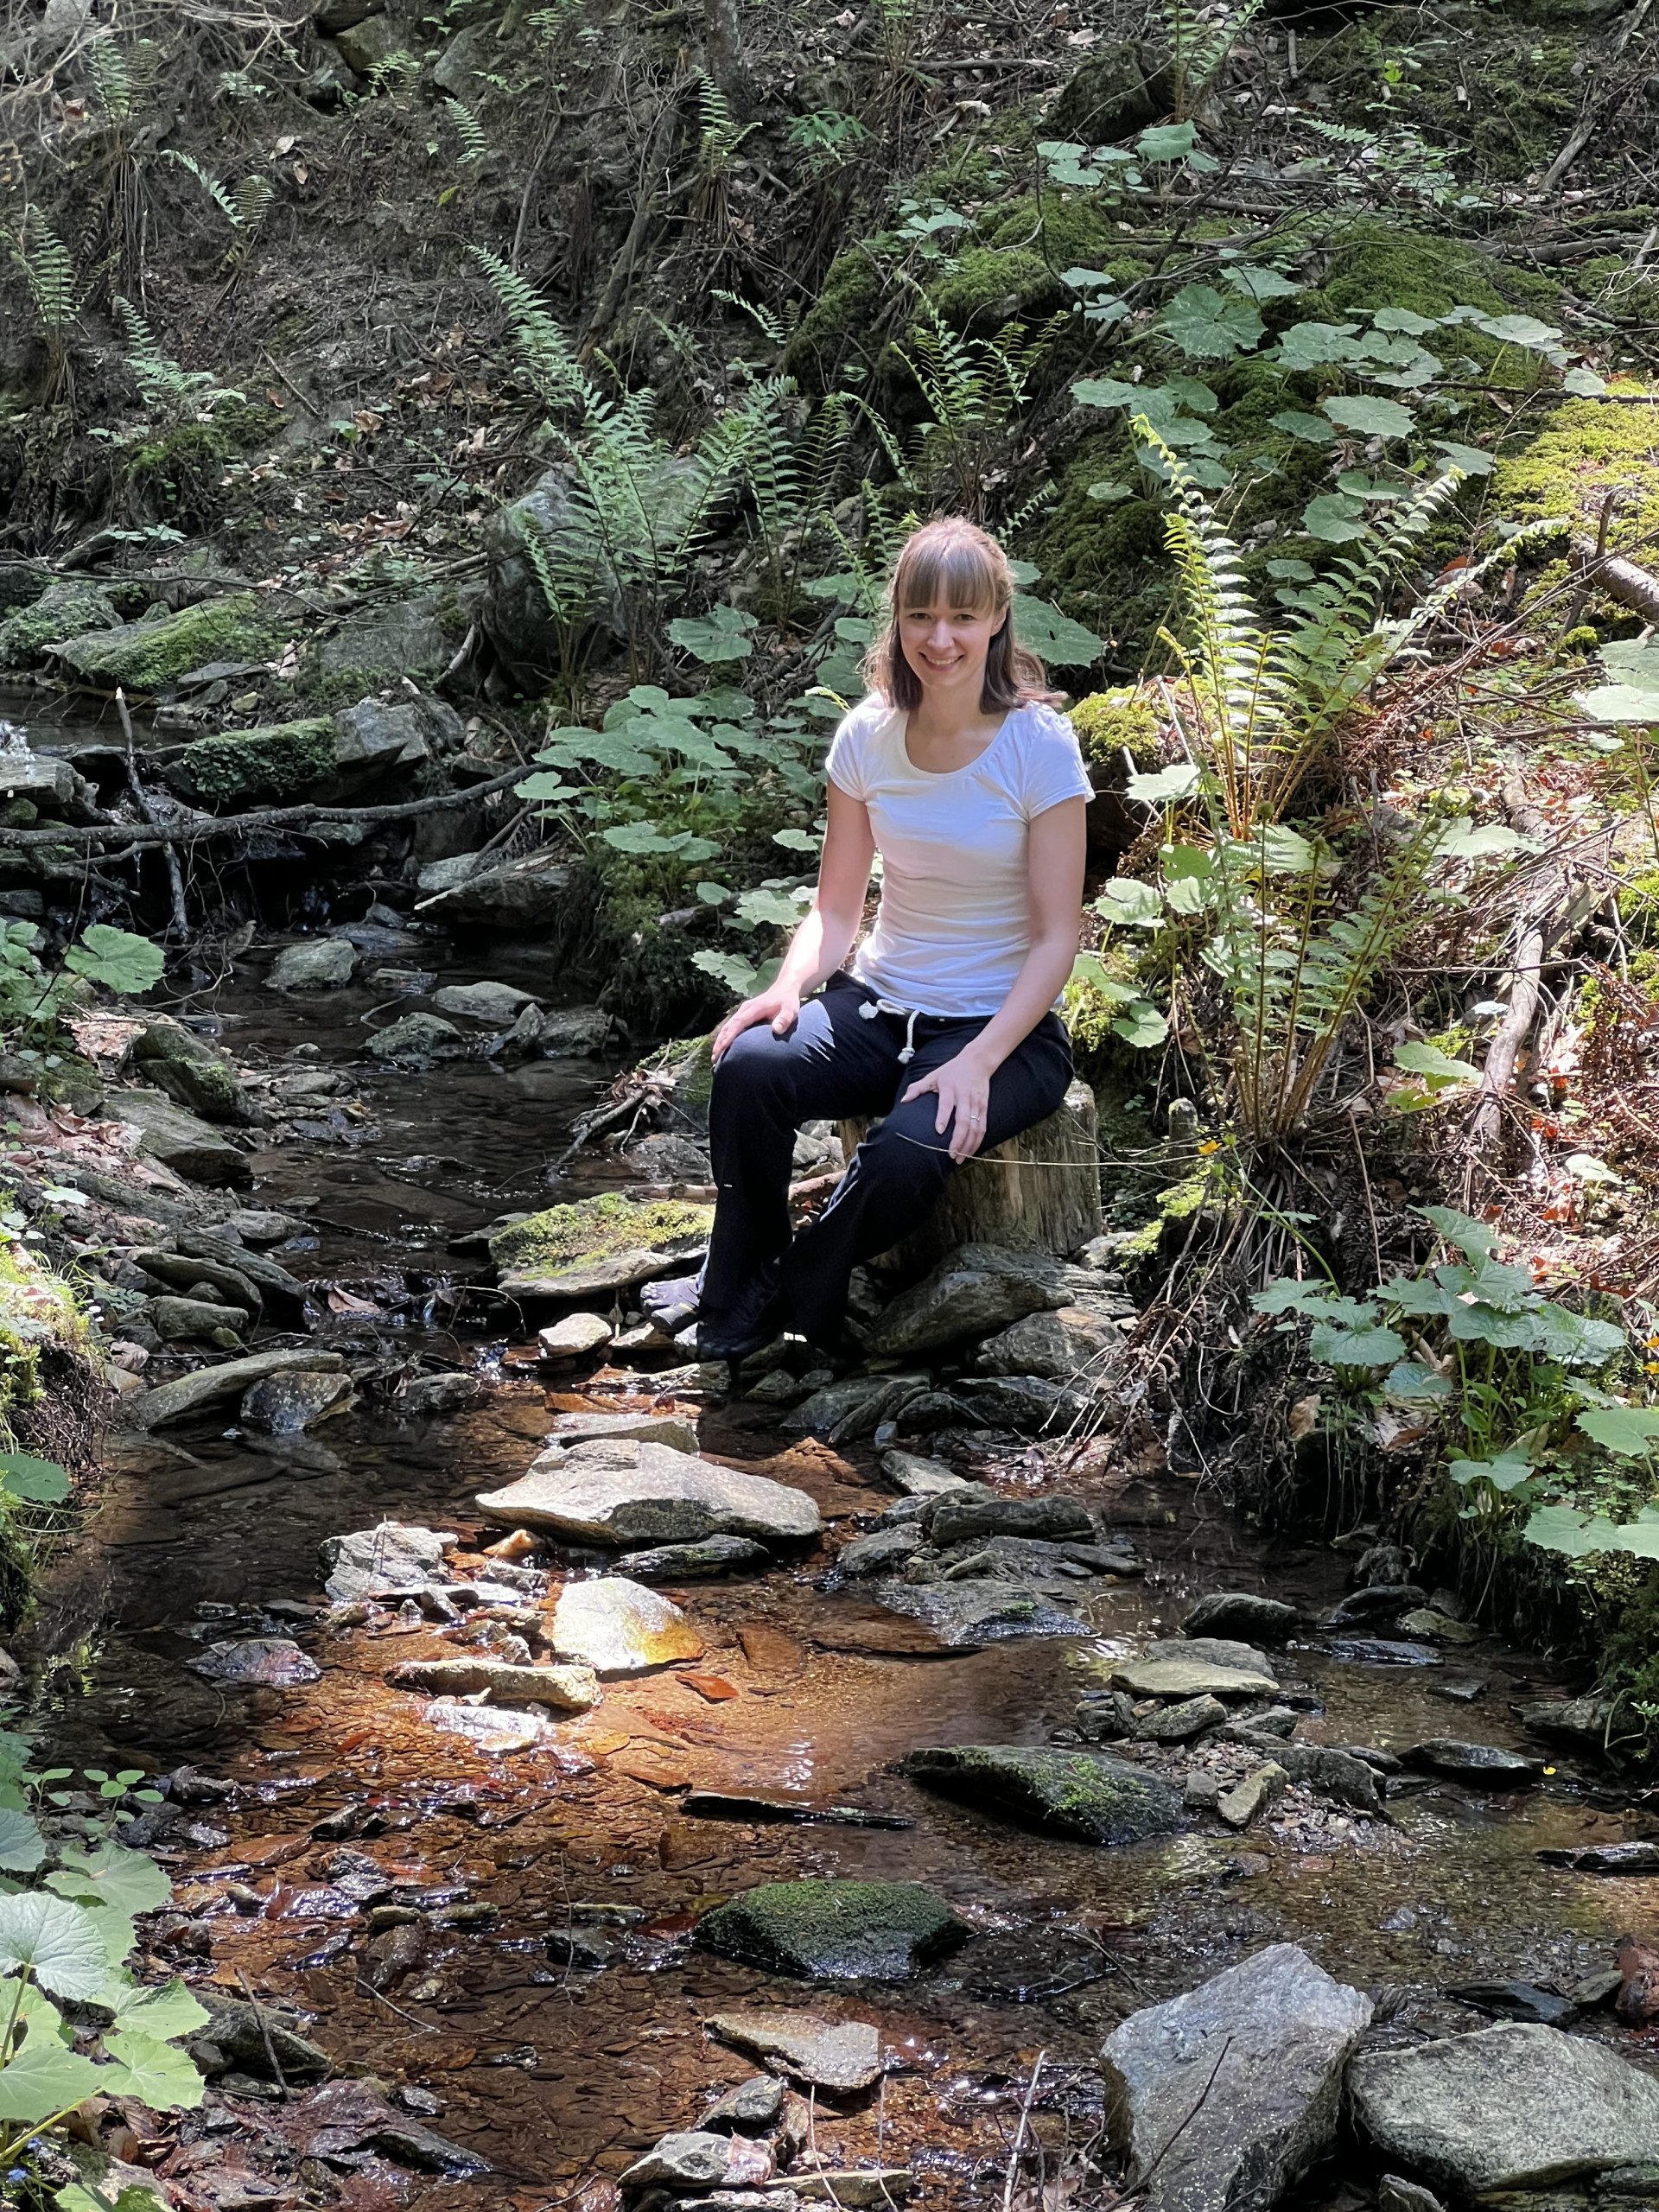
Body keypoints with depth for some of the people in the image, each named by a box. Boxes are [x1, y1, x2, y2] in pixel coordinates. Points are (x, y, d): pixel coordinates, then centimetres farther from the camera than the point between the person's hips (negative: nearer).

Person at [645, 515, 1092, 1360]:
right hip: (880, 1004, 4)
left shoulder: (1038, 745, -13)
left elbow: (1055, 936, -12)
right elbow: (838, 906, 5)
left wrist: (979, 1061, -24)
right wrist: (790, 988, -17)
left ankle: (787, 1301, -5)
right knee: (748, 1066, -27)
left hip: (1004, 1028, -4)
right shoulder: (867, 736, -1)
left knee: (908, 1152, -34)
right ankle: (734, 1291, -6)